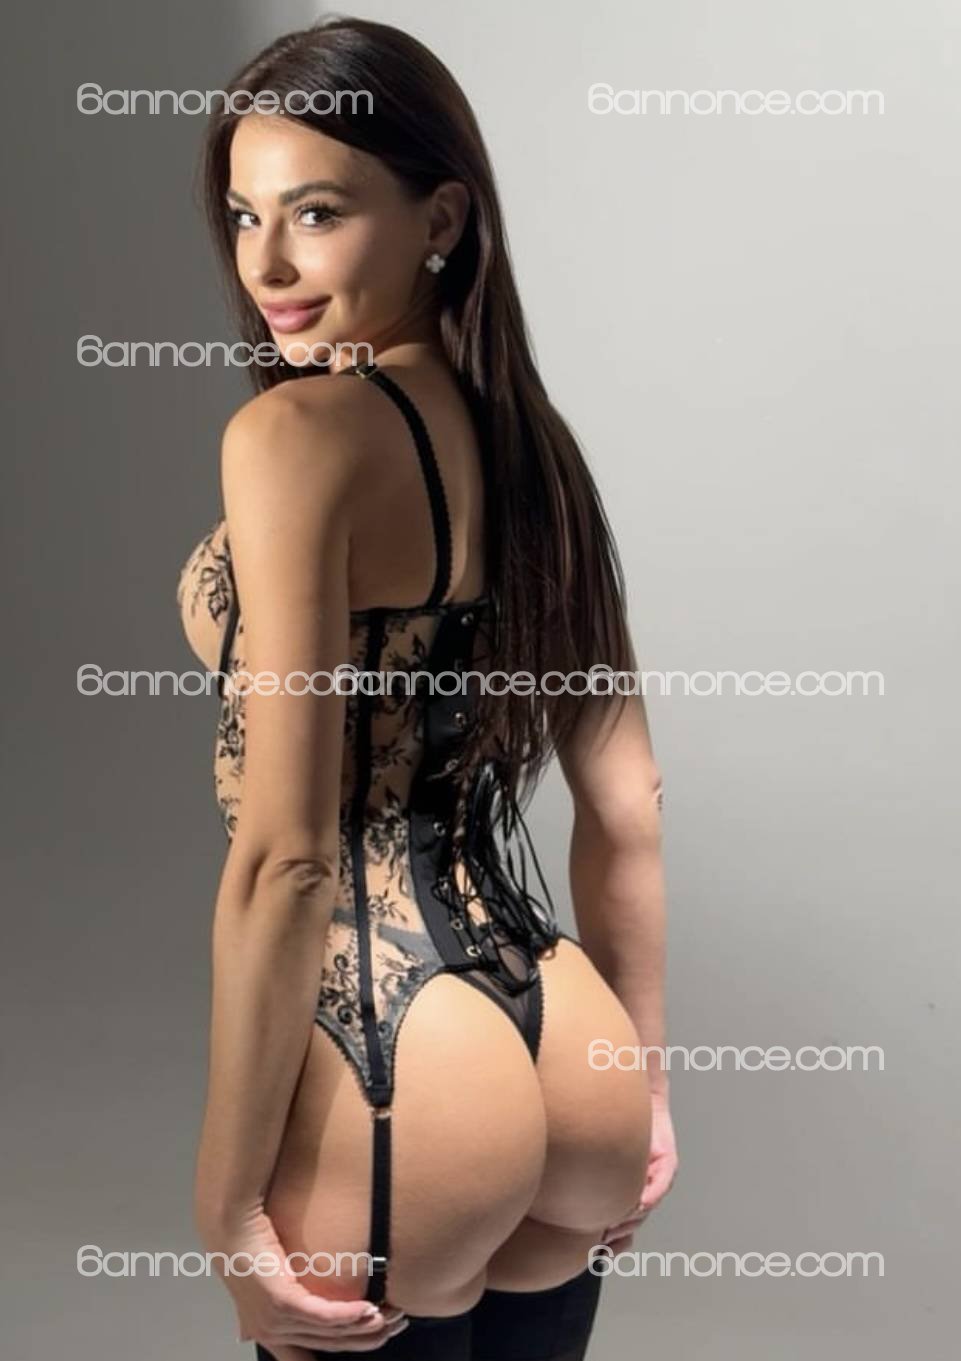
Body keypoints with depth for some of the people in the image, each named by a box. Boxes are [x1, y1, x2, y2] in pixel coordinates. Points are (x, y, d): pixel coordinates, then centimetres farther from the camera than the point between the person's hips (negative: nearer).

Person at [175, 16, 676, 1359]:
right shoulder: (526, 431, 8)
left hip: (395, 1072, -7)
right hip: (561, 1056, 7)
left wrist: (227, 1202, -12)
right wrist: (643, 1083, 19)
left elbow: (284, 856, -20)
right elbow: (625, 806, 10)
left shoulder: (294, 431, -15)